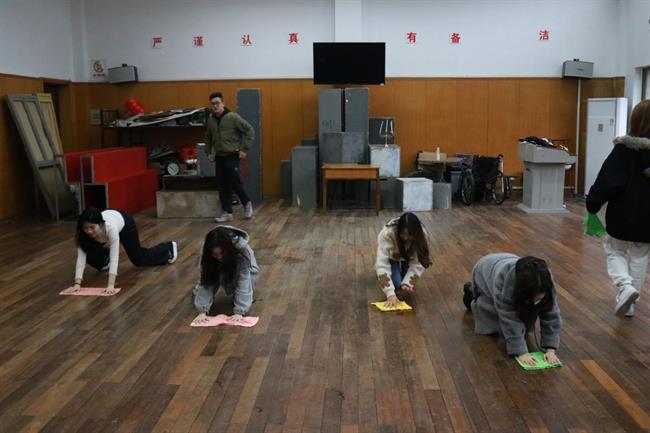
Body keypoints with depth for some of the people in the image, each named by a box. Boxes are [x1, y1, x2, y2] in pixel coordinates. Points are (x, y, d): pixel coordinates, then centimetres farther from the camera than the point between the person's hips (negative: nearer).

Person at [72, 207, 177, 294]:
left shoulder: (110, 227, -48)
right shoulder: (83, 232, -37)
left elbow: (114, 257, -51)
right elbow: (81, 257, -37)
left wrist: (111, 284, -58)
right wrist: (77, 283, -48)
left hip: (124, 222, -3)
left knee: (139, 258, 13)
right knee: (90, 254, -13)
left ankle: (169, 247, 40)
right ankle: (105, 262, 25)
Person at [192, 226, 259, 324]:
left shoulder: (241, 250, -39)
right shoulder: (206, 253, -31)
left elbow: (243, 282, -41)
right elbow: (205, 281, -31)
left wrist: (239, 311, -46)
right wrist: (203, 310, -39)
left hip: (247, 272, -2)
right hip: (222, 271, 3)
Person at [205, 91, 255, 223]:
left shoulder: (233, 117, -9)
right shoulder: (210, 120, 9)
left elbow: (250, 131, -10)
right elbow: (208, 138, 25)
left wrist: (244, 149, -12)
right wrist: (208, 152, 14)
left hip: (232, 157, -6)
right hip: (219, 157, 6)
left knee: (235, 183, -6)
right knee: (223, 187, 5)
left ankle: (247, 203, 19)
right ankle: (228, 213, 12)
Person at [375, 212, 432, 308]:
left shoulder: (421, 234, -33)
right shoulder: (387, 233, -41)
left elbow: (417, 263, -28)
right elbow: (382, 263, -45)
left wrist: (407, 283, -42)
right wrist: (390, 294, -52)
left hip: (408, 258, 2)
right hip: (391, 258, -2)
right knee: (397, 284, -19)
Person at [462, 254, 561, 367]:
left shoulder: (545, 281, -35)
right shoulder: (504, 278, -47)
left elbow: (552, 315, -28)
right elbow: (509, 320, -41)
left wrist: (550, 349, -33)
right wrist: (521, 352, -40)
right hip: (485, 274, -4)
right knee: (491, 325, -5)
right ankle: (472, 294, 19)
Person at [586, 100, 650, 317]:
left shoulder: (624, 148, -15)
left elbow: (608, 181, -20)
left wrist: (593, 204, -10)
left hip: (624, 214, -4)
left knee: (614, 250, 15)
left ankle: (625, 286, -9)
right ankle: (630, 302, 21)